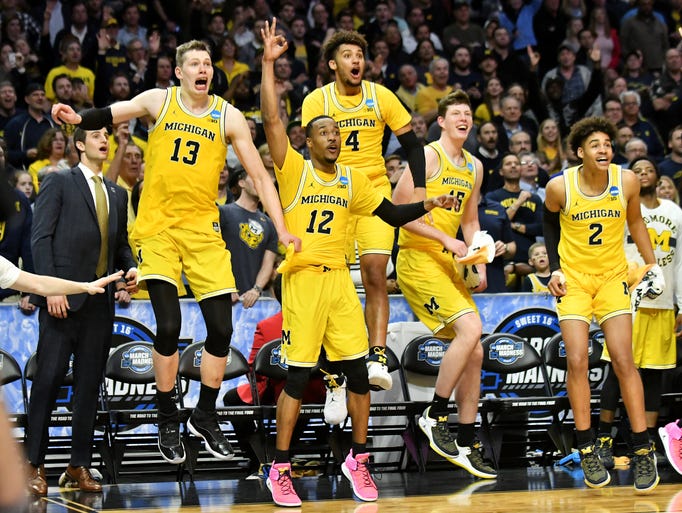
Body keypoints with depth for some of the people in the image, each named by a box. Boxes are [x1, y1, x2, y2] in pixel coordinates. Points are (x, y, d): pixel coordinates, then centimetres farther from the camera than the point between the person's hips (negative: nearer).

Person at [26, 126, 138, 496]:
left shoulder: (117, 194, 20)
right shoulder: (59, 183, 2)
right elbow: (41, 237, -4)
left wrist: (130, 270, 0)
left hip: (101, 301, 5)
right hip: (63, 298, -5)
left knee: (89, 383, 5)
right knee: (49, 378, -7)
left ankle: (79, 466, 9)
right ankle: (34, 466, -2)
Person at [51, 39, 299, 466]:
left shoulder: (228, 116, 0)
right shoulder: (158, 101, 0)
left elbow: (260, 176, 0)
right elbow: (110, 115, 9)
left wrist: (282, 230, -9)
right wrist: (77, 118, -14)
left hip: (204, 227, 2)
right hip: (158, 227, -1)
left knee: (222, 328, -2)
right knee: (168, 326, -11)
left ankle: (206, 416, 18)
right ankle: (169, 421, 7)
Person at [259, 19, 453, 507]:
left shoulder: (352, 179, 13)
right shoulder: (293, 170, -1)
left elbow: (393, 215, 19)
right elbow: (272, 120, -11)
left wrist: (428, 205, 2)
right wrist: (269, 63, -16)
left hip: (340, 279, 4)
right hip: (303, 278, -4)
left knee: (358, 371, 2)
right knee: (298, 376, -4)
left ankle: (359, 459, 17)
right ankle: (280, 470, 4)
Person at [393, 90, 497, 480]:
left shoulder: (474, 166, 14)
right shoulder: (428, 156, -9)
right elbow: (399, 211, -14)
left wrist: (480, 263, 10)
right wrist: (447, 240, -17)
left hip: (449, 263, 8)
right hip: (418, 258, -8)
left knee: (475, 352, 5)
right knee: (471, 328, -24)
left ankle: (467, 446, 12)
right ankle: (435, 415, -10)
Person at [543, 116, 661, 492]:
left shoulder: (626, 181, -11)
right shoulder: (559, 186, -14)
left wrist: (653, 264, 8)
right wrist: (555, 268, 1)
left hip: (613, 276, 1)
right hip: (573, 278, -1)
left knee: (623, 359, -6)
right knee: (577, 361, -9)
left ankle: (642, 450, 0)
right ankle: (587, 451, 1)